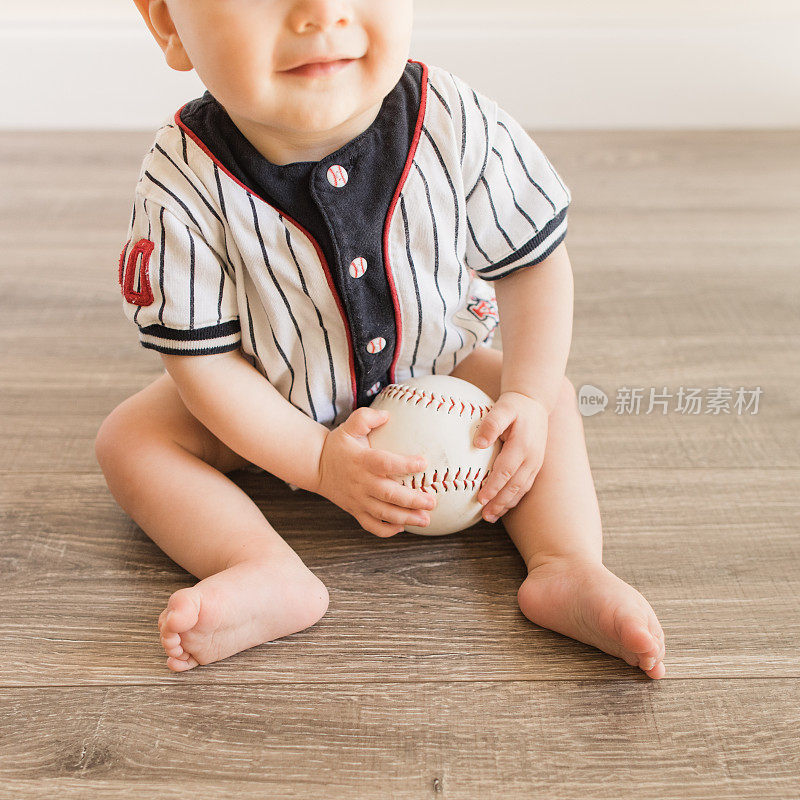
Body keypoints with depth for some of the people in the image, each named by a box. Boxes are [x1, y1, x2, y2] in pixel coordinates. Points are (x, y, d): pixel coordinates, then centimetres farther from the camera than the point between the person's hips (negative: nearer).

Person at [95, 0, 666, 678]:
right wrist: (319, 461, -24)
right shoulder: (184, 187, -30)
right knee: (128, 438, -15)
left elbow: (535, 264, -12)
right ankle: (269, 573, -29)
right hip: (272, 406, -1)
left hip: (431, 371, 2)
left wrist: (527, 400, -20)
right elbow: (203, 359, -22)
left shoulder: (456, 124, -26)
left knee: (553, 398, -9)